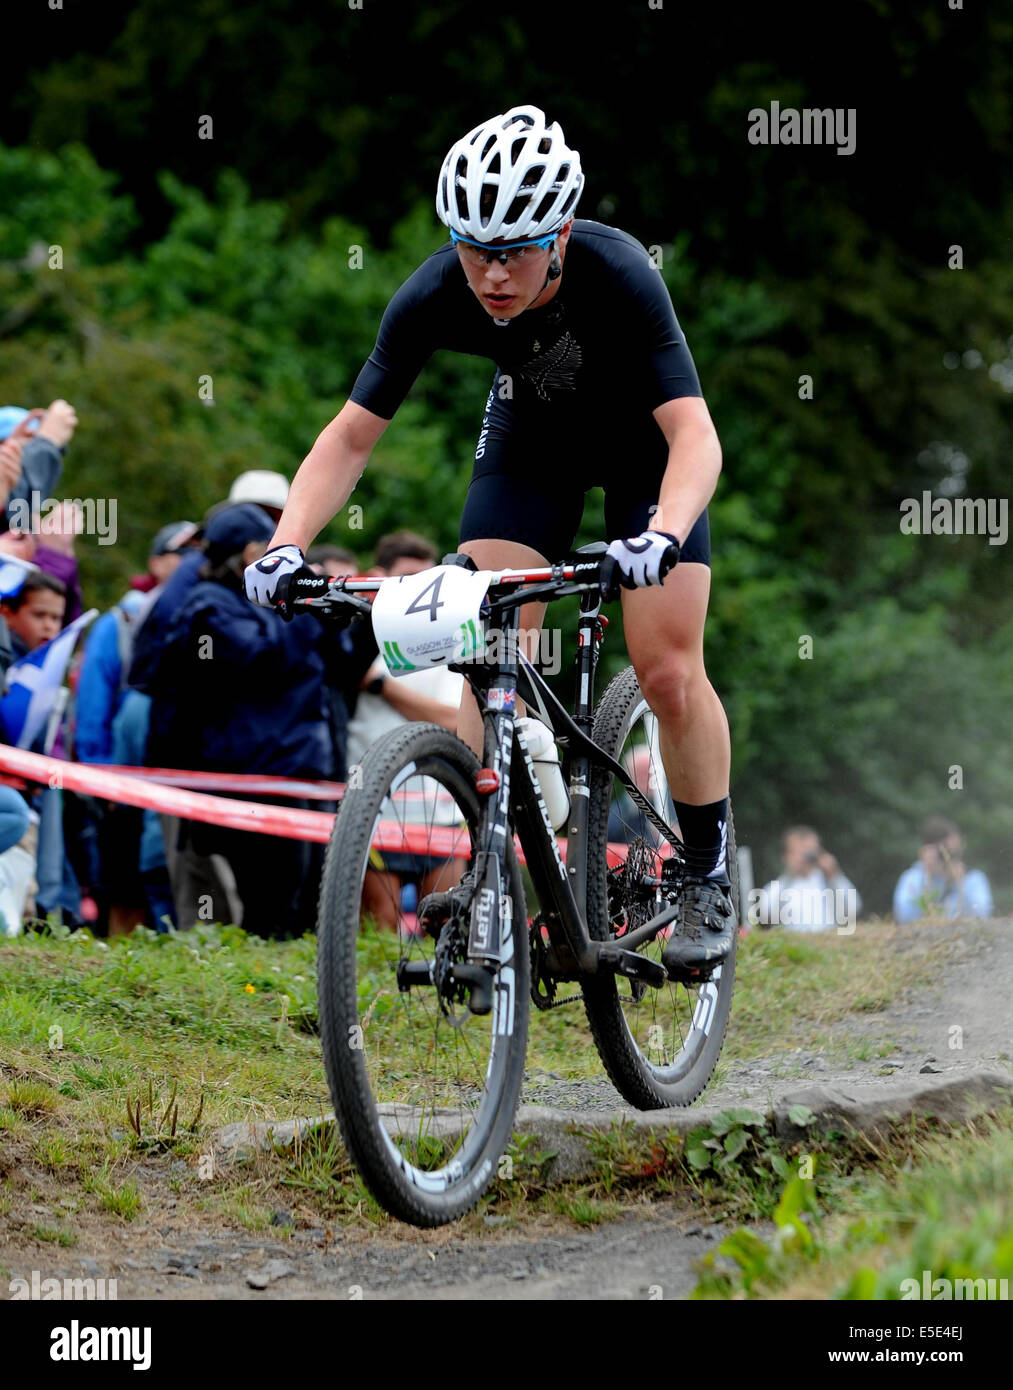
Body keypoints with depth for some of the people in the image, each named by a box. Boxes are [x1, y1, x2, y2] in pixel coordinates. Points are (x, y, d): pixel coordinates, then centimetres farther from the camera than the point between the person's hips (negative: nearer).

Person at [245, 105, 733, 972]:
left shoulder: (617, 276, -37)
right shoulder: (435, 298, -28)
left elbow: (694, 433, -43)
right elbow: (352, 433, -22)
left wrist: (661, 535, -62)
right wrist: (288, 543, -37)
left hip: (645, 438, -3)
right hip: (529, 438, 3)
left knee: (669, 672, -12)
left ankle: (708, 883, 6)